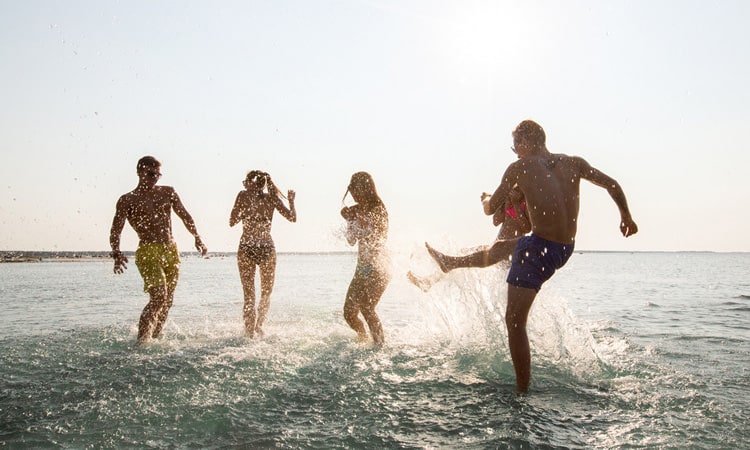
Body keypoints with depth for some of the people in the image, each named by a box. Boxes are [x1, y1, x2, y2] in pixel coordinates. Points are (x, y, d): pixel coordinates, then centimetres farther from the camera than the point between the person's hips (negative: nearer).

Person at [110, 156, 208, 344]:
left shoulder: (168, 192, 14)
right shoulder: (127, 200, 1)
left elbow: (184, 215, 16)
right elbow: (116, 231, -6)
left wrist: (197, 237, 2)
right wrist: (117, 253, -23)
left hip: (171, 251, 5)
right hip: (148, 252, -5)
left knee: (167, 300, 9)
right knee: (158, 297, -21)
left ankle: (155, 337, 24)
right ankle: (142, 341, -15)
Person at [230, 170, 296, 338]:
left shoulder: (243, 195, -1)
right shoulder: (272, 198, 3)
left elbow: (232, 222, -1)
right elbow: (292, 218, 3)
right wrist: (292, 201, 20)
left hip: (246, 248, -1)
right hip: (267, 249, 1)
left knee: (249, 294, 8)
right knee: (266, 293, 19)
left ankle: (250, 331, 5)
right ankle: (259, 325, 12)